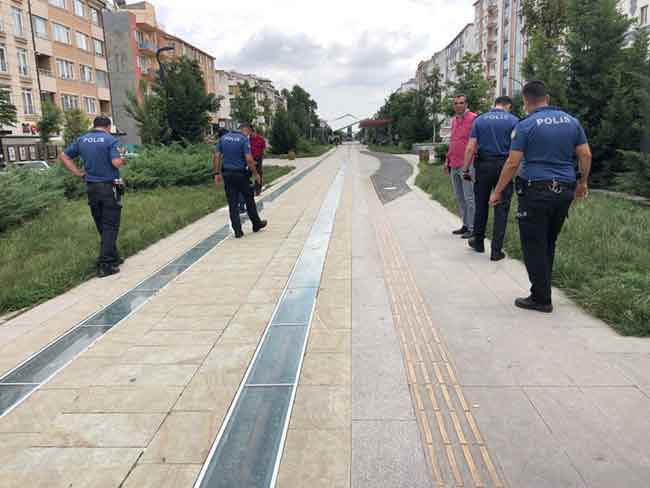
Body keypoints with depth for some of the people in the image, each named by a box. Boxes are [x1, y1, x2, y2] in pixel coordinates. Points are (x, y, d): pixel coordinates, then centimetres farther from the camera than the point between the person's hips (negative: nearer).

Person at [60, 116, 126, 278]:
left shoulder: (81, 140, 9)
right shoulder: (110, 140, -8)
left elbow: (64, 156, 13)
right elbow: (116, 162, -18)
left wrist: (78, 173, 11)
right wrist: (122, 160, 3)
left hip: (91, 187, 6)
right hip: (109, 187, -5)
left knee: (102, 227, 15)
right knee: (110, 227, -2)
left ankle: (114, 258, 27)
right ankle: (105, 265, -7)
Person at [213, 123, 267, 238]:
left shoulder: (224, 138, 8)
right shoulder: (244, 139, -9)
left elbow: (216, 157, 4)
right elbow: (249, 159, -17)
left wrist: (217, 173, 8)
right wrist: (256, 174, -6)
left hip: (227, 174, 5)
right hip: (240, 174, -4)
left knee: (232, 203, 6)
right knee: (249, 199, 13)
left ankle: (237, 231, 7)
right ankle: (256, 224, 26)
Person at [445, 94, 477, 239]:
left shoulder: (473, 118, -8)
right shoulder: (454, 121, 17)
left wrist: (468, 165, -17)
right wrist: (448, 160, 21)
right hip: (454, 166, 8)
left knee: (469, 197, -6)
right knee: (459, 198, 12)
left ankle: (473, 228, 1)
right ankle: (465, 225, 21)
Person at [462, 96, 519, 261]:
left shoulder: (479, 120, 6)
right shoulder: (513, 120, 0)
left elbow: (471, 147, -2)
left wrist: (465, 169, 2)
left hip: (483, 165, 2)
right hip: (504, 166, -2)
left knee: (481, 205, 15)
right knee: (501, 208, 2)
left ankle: (478, 242, 27)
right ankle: (496, 250, 2)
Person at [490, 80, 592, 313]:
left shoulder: (526, 125, -8)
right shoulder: (571, 121, 9)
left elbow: (512, 163, -11)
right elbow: (585, 155, 9)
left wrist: (498, 191, -2)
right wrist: (582, 182, 23)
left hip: (536, 191, -6)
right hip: (565, 191, 6)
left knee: (534, 246, 2)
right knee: (549, 244, 17)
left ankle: (541, 299, 7)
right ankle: (542, 290, 27)